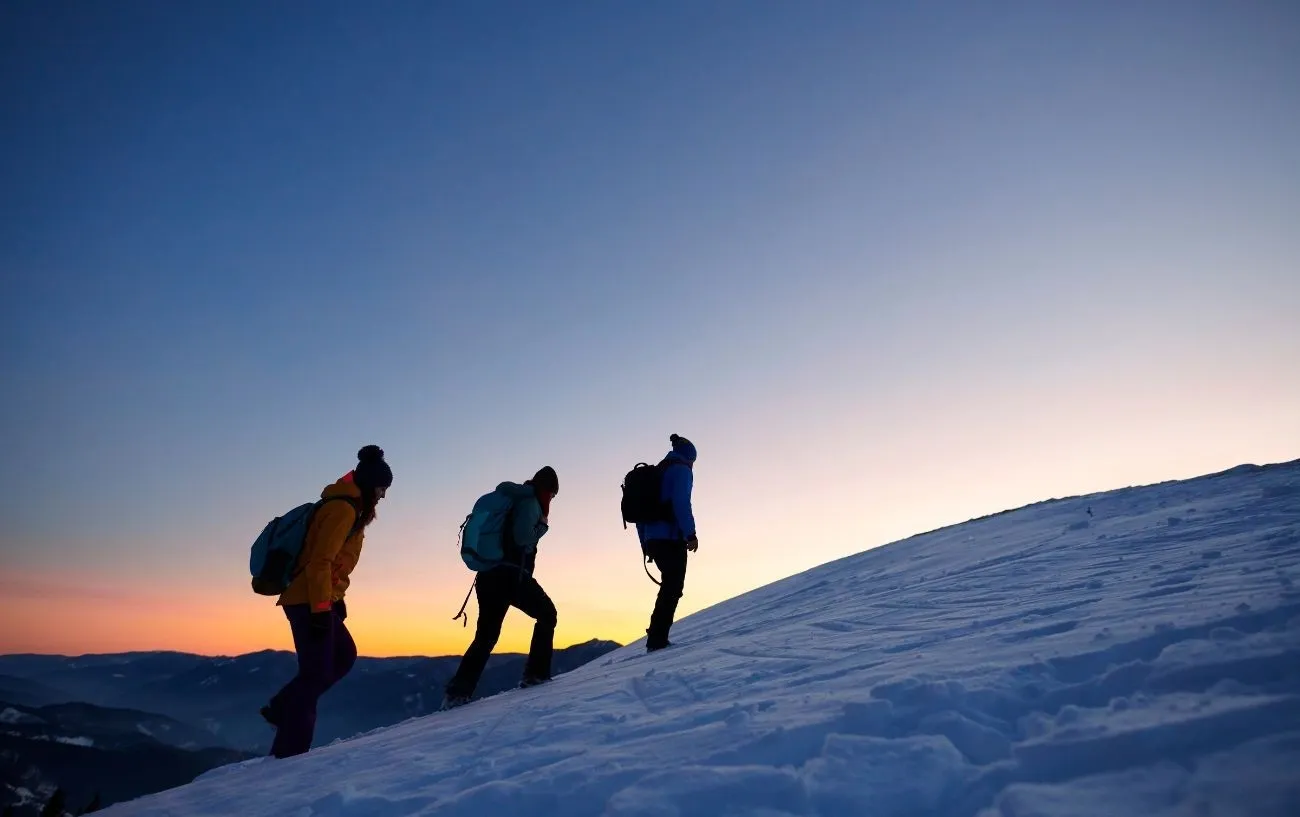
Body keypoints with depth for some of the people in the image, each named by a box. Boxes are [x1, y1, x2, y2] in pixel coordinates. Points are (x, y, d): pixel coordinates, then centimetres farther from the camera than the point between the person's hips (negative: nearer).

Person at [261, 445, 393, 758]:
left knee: (343, 656, 17)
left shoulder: (347, 508, 16)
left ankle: (282, 708, 19)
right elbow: (320, 561, -21)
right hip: (309, 601, -10)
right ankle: (289, 750, 0)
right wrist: (321, 608, -22)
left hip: (315, 600, 10)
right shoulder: (343, 509, -15)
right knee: (317, 671, -5)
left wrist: (335, 599, 19)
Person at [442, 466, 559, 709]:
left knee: (486, 636, 12)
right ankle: (536, 674, 6)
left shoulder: (513, 500, 23)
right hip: (512, 575, -8)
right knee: (547, 614, 13)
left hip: (488, 575, 8)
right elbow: (522, 537, -17)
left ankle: (457, 691, 0)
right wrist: (543, 525, -1)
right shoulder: (531, 501, -4)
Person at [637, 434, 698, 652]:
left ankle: (656, 637, 15)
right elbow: (681, 502, -18)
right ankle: (657, 640, -10)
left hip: (653, 540, 8)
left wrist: (645, 543, 20)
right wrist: (690, 533, -17)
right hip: (671, 539, -8)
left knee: (669, 587, 16)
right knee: (672, 589, -5)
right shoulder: (682, 470, -1)